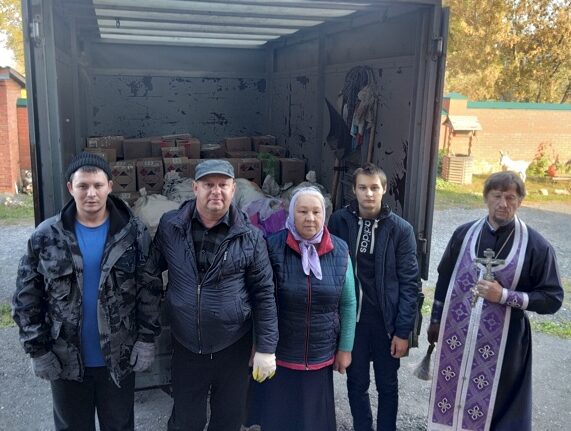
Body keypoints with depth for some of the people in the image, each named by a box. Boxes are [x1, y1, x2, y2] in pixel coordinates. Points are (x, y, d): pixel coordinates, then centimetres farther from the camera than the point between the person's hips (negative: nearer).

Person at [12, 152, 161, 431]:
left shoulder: (134, 233, -8)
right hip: (65, 359, 1)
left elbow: (149, 291, -4)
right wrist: (37, 350, -4)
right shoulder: (46, 236, -7)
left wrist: (147, 340, -7)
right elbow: (26, 297, -3)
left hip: (119, 357, -1)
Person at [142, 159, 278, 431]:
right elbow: (150, 274, 5)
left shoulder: (249, 237, -10)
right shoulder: (170, 226, -6)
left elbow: (263, 294, -6)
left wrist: (266, 348, -6)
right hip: (185, 347, 1)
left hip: (234, 348, 0)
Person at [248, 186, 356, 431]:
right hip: (278, 355, -2)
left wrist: (345, 348, 4)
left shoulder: (339, 251, -5)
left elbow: (348, 304, 2)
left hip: (321, 357, 2)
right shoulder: (273, 247, -12)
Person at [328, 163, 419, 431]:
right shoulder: (339, 221, -4)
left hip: (386, 320, -1)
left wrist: (403, 330, -10)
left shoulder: (400, 229, -7)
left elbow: (409, 282, -7)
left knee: (387, 386, 15)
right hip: (351, 318, 1)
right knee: (357, 384, 16)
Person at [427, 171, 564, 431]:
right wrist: (436, 320, 13)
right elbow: (444, 279, 12)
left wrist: (504, 295, -18)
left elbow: (552, 299, -6)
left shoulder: (536, 246, -9)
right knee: (448, 403, 14)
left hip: (501, 345, -3)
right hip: (455, 337, 3)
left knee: (496, 410, 7)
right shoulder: (465, 233, 1)